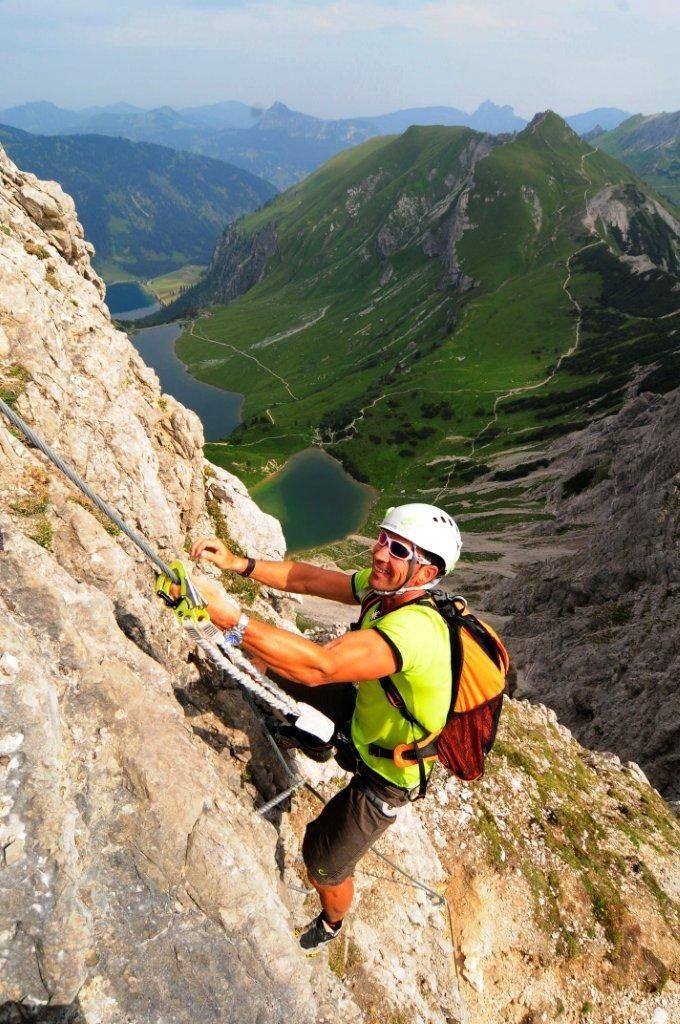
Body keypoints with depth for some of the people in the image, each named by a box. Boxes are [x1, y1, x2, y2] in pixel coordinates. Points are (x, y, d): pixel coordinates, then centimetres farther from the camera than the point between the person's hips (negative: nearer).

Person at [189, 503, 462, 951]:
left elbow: (318, 666, -53)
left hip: (383, 774, -7)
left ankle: (329, 926, 47)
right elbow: (308, 579, -9)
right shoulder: (385, 586, -16)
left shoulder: (416, 628, -41)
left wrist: (231, 618, -58)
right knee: (278, 666, 7)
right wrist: (240, 564, -20)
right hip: (363, 714, 7)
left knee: (324, 866, 12)